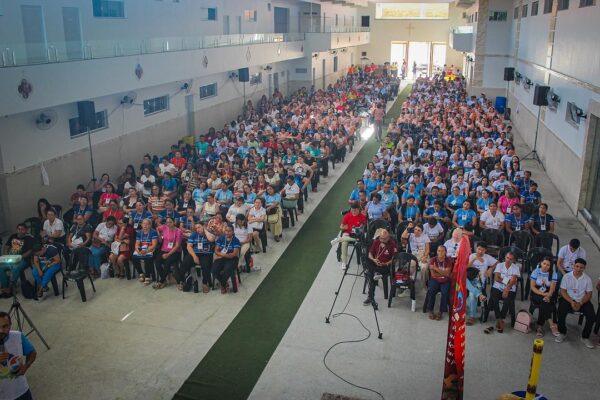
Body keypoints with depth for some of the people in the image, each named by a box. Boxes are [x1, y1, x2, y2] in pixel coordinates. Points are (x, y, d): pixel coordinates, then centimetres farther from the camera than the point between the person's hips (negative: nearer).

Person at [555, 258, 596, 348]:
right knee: (561, 312, -29)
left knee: (592, 316, -23)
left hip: (582, 301, 1)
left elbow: (589, 294, 0)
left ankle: (585, 337, -1)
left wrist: (580, 303, -17)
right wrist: (571, 302, -19)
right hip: (568, 299, -1)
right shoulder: (566, 277, -2)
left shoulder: (587, 279, 1)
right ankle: (562, 333, -4)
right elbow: (563, 291, -4)